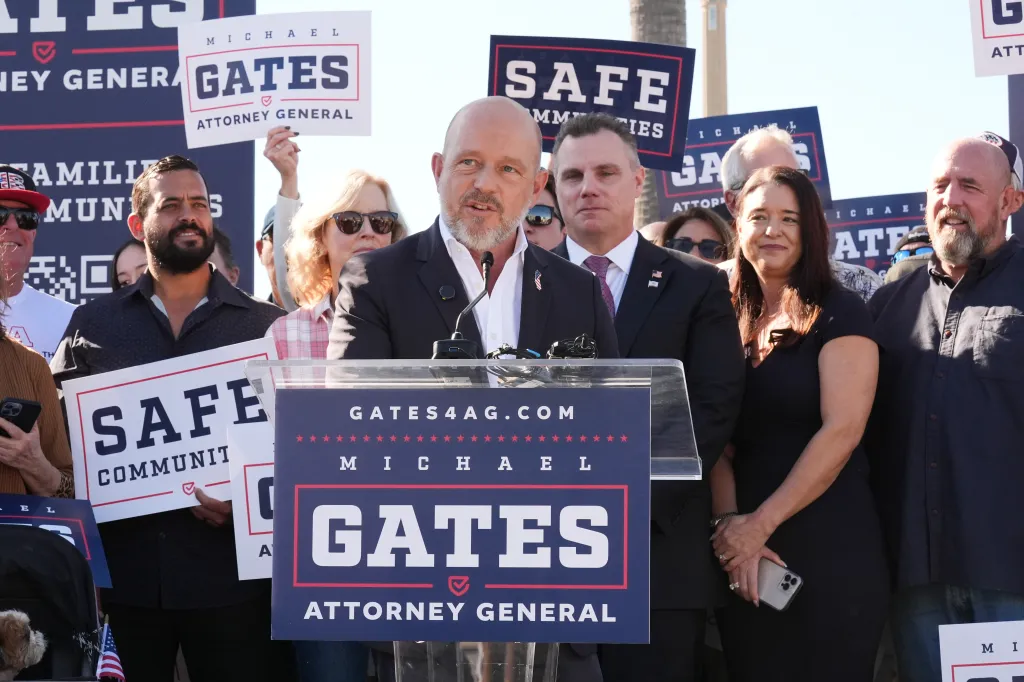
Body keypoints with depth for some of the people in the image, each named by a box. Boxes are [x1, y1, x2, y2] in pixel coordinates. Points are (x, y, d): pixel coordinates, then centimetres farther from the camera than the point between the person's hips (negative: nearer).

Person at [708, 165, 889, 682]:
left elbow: (841, 431, -14)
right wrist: (728, 522, -12)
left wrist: (762, 523, -15)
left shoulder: (838, 313, -4)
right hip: (741, 554, 5)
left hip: (830, 549, -5)